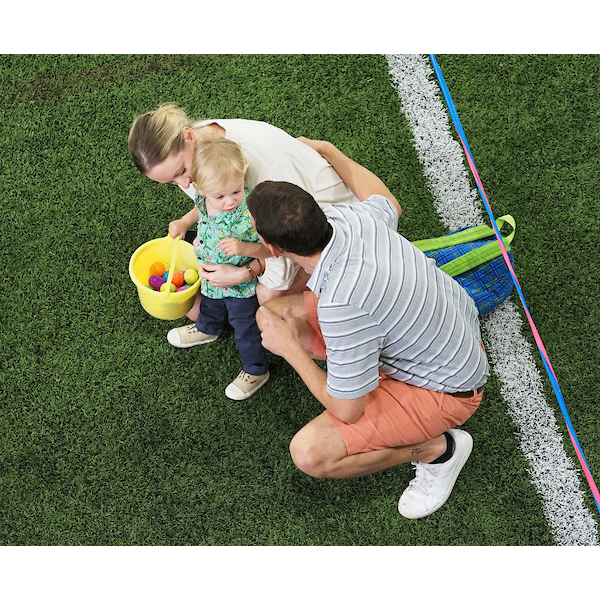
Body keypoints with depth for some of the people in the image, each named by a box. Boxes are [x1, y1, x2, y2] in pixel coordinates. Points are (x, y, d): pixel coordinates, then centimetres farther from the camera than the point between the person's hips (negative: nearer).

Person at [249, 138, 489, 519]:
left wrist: (290, 348, -13)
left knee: (311, 454, -18)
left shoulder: (342, 305, -40)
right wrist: (327, 150, 21)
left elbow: (347, 410, -26)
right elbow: (389, 205, 11)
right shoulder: (349, 216, -18)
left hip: (444, 389, -8)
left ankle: (438, 448, 2)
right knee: (271, 313, 1)